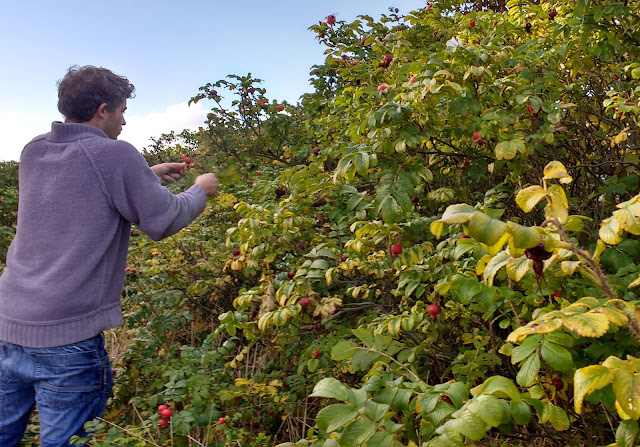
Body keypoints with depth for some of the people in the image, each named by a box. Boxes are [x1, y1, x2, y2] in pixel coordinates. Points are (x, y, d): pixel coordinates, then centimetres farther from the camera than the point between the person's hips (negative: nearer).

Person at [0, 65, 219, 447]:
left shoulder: (34, 152, 8)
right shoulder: (113, 154, -14)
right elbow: (164, 221, -8)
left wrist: (150, 175, 22)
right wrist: (201, 190, 10)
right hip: (67, 337, -7)